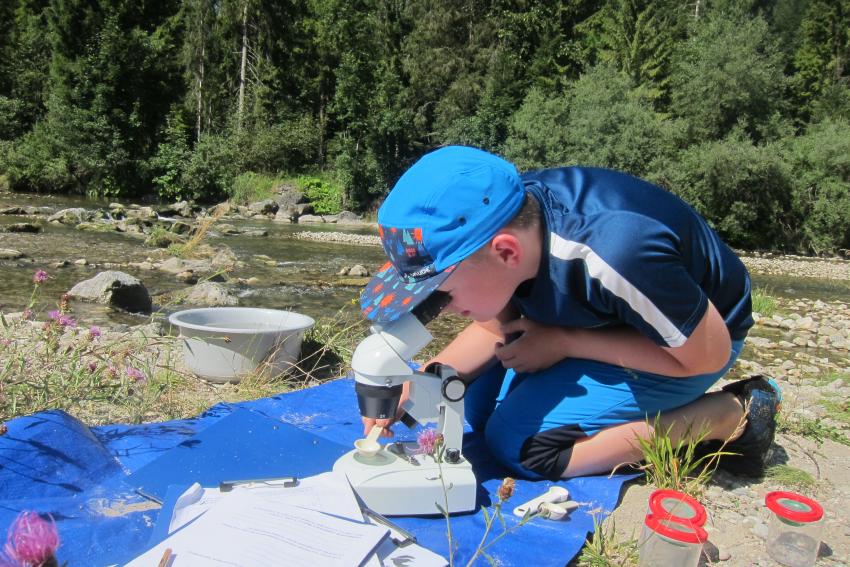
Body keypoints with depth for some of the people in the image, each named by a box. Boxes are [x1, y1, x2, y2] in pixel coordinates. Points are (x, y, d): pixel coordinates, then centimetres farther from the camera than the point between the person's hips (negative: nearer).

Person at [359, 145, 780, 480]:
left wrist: (564, 343, -24)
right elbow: (494, 329, -3)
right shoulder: (495, 220, -20)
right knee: (479, 407, -1)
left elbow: (707, 354, -23)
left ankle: (730, 417, -7)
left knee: (517, 444, -19)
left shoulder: (614, 256, -41)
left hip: (695, 340, -6)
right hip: (606, 317, 7)